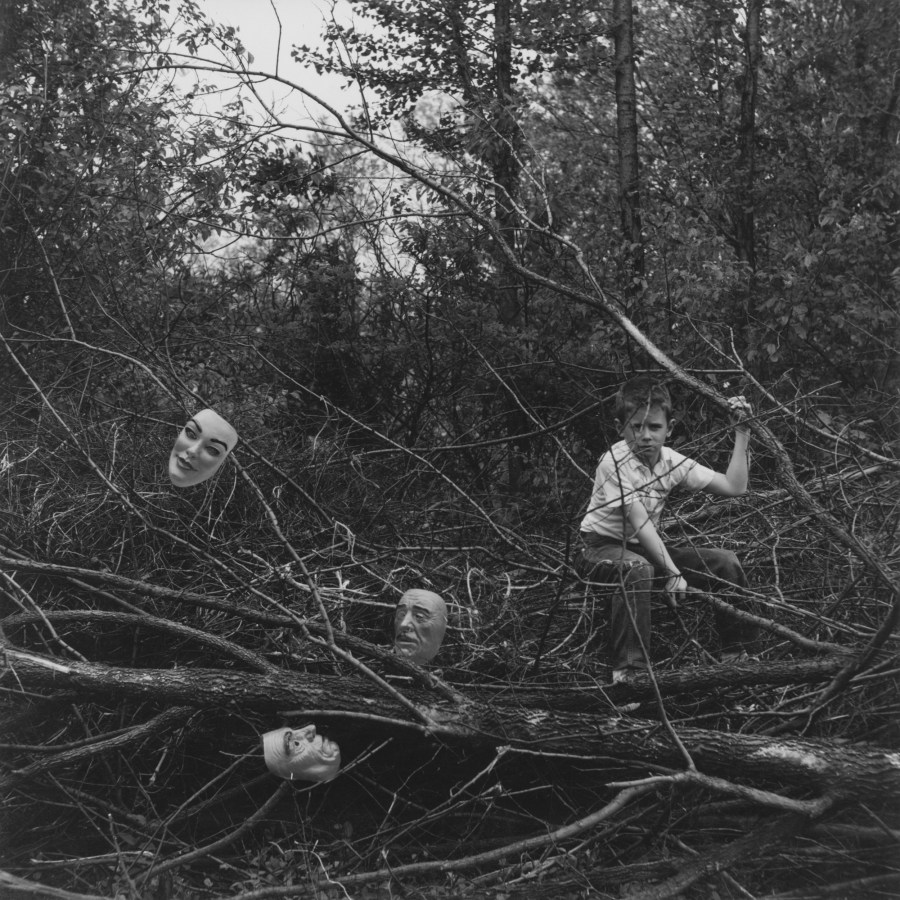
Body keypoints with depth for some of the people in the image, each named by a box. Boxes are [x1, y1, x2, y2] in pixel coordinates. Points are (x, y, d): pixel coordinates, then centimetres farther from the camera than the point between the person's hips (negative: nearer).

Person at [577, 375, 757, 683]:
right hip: (602, 548, -6)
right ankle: (626, 670, -37)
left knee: (724, 562, -5)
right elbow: (640, 524, -28)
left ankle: (736, 652, 9)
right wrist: (673, 572, -33)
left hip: (647, 547, 7)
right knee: (638, 568, -40)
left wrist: (741, 433, -7)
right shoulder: (615, 462, -22)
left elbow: (734, 487, -5)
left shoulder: (671, 461, -3)